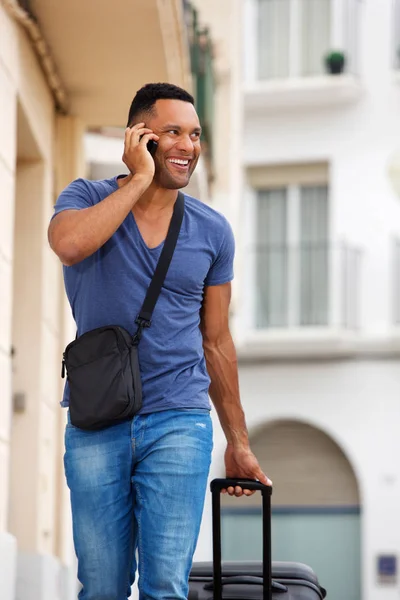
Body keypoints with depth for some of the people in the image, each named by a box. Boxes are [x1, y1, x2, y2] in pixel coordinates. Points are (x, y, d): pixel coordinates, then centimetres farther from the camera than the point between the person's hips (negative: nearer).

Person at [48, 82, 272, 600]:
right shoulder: (88, 198, 0)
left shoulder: (212, 231, 5)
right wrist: (140, 179, -17)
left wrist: (238, 443, 13)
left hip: (178, 422, 1)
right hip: (95, 425, 0)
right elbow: (69, 244, -25)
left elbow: (216, 342, 12)